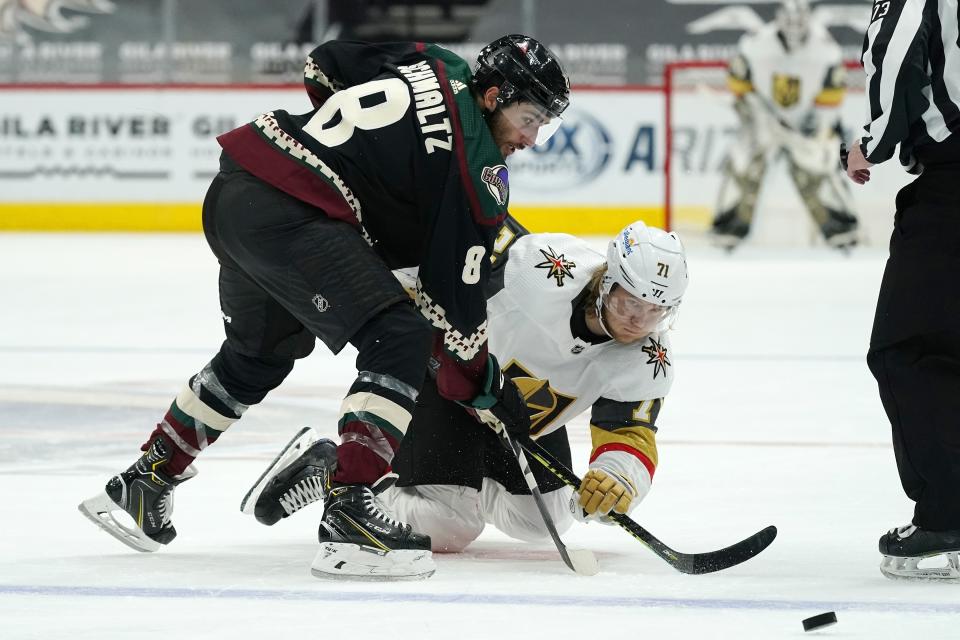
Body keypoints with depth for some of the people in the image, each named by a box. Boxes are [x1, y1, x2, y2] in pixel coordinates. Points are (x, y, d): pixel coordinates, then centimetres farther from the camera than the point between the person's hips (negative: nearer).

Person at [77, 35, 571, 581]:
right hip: (290, 217, -10)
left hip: (232, 192, 10)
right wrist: (481, 380, 5)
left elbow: (323, 66, 26)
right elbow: (453, 288, -6)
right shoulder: (476, 163, -9)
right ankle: (349, 513, -23)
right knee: (398, 339, -13)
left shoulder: (435, 65, 13)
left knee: (259, 353, 29)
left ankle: (144, 482, 40)